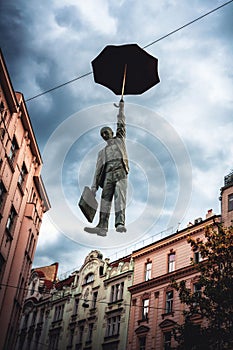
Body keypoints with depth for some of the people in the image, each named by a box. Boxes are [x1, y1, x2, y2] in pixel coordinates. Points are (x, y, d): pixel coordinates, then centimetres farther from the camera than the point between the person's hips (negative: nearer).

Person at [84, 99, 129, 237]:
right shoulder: (102, 152, 33)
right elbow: (98, 169, 23)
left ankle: (120, 224, -40)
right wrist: (94, 185, 11)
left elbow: (121, 125, 21)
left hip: (120, 171, -3)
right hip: (108, 175, 4)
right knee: (105, 199, -13)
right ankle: (102, 227, -25)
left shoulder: (119, 140, 30)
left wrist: (121, 108, 20)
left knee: (120, 197, -22)